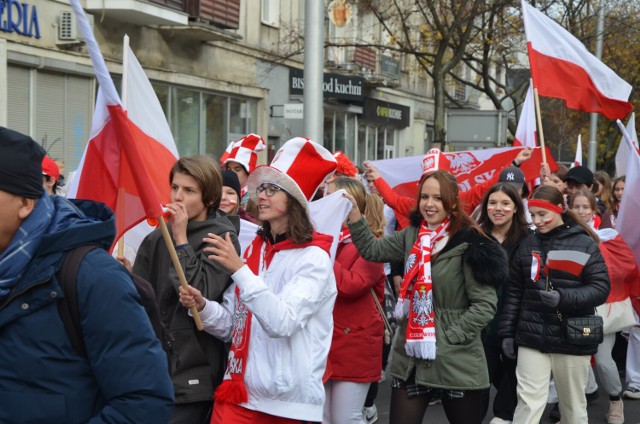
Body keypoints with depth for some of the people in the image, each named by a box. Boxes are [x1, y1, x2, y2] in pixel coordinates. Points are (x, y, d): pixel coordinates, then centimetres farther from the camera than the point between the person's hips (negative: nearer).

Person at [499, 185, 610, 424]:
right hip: (531, 338, 2)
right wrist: (507, 332, 6)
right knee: (528, 403, -4)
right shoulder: (527, 245, 7)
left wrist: (563, 298, -22)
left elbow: (601, 288, -9)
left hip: (572, 339, -2)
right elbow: (514, 292, 10)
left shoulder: (585, 244, -4)